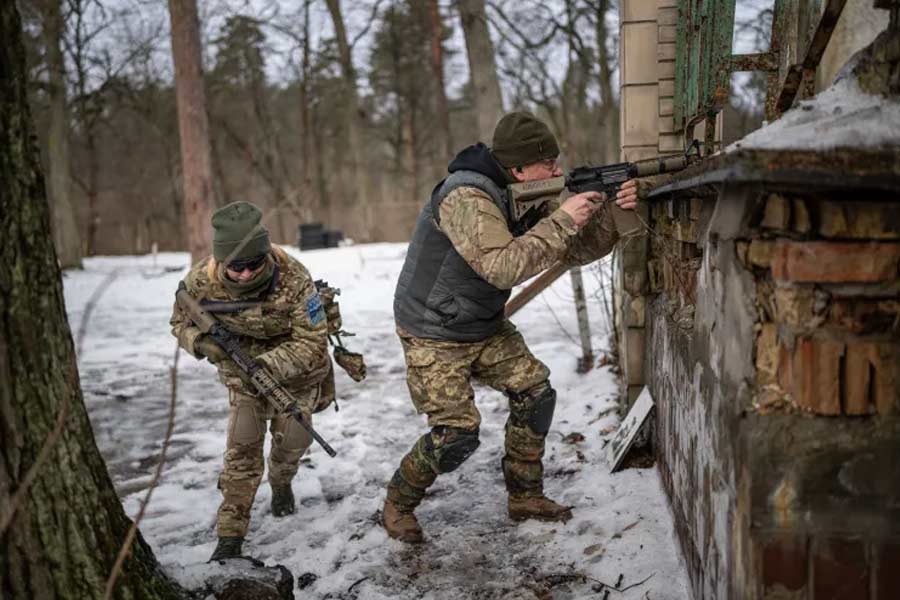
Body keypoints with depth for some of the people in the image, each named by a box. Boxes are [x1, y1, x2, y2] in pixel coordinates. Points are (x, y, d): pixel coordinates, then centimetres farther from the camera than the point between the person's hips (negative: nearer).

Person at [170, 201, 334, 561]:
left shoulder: (293, 279, -34)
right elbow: (180, 323, -5)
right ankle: (231, 534, 4)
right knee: (242, 447, -6)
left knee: (292, 439, 3)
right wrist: (202, 342, -28)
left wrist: (269, 365, -42)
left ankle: (281, 483, 40)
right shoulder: (200, 282, -25)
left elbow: (312, 342, -29)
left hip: (295, 368, -1)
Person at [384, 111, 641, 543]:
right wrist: (561, 221, -34)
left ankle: (525, 496, 17)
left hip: (485, 328, 8)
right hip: (433, 334, -8)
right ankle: (397, 505, 13)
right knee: (457, 434, -12)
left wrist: (611, 214, -17)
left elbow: (578, 250, 1)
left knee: (534, 392, 1)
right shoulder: (466, 196, -27)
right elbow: (502, 268, -37)